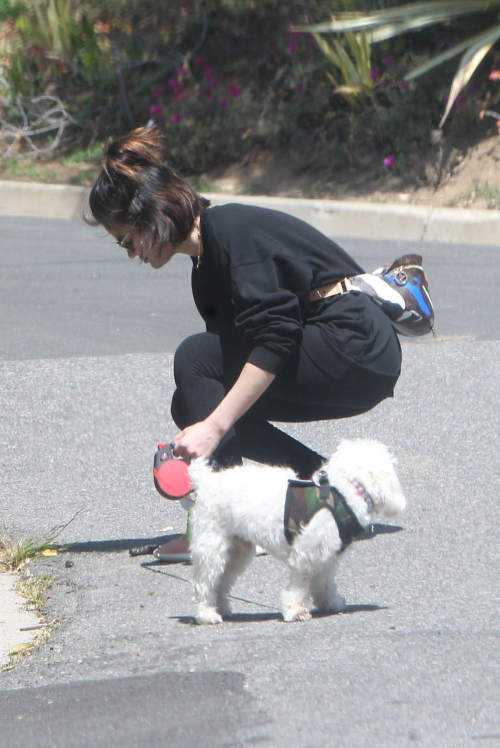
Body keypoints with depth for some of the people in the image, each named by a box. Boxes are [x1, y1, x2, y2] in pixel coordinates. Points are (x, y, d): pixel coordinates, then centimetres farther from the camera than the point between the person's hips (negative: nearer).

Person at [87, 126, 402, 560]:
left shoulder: (231, 230, -16)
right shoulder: (206, 265, 13)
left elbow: (274, 340, -25)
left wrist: (214, 427, -27)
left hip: (358, 348, -10)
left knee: (196, 360, -16)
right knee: (195, 405, 3)